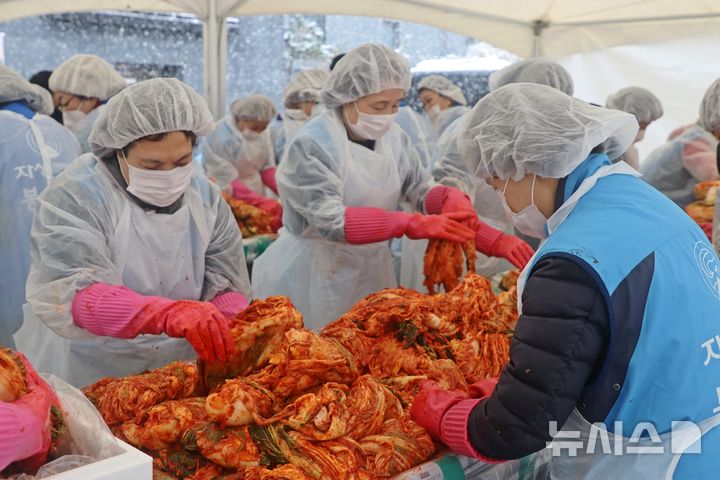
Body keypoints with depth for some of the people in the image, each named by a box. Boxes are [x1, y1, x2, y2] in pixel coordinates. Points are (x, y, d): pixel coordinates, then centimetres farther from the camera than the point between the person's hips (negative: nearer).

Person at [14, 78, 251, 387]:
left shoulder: (206, 197, 2)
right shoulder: (75, 197, -13)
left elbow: (228, 290, -1)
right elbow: (68, 295, -26)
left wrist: (222, 338, -23)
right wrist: (168, 313, -40)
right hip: (80, 381, -2)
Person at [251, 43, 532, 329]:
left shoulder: (392, 137, -1)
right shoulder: (311, 145, -18)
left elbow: (420, 190, 1)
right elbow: (330, 220, -28)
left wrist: (450, 197, -22)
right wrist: (414, 224, -36)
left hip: (372, 271, 6)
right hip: (311, 278, -5)